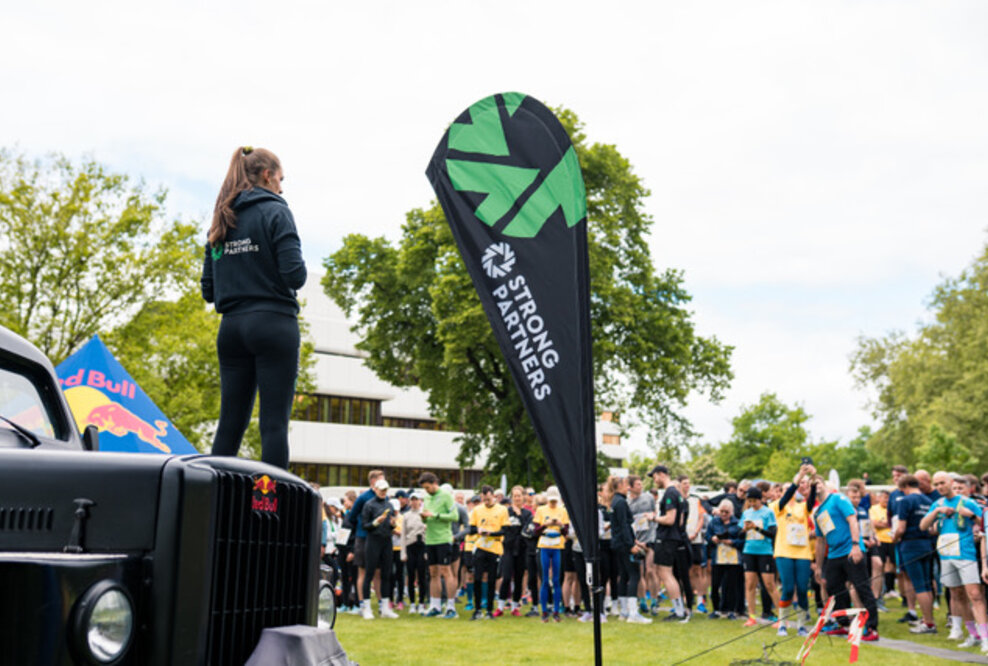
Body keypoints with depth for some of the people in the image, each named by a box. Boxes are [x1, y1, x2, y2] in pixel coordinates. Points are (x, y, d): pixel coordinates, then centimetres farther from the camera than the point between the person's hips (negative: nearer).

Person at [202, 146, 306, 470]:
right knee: (274, 421, -7)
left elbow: (208, 289, 12)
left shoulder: (220, 221, 15)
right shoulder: (275, 212, -4)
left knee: (230, 421, 9)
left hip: (231, 327, 6)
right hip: (274, 324, -6)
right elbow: (294, 274, -14)